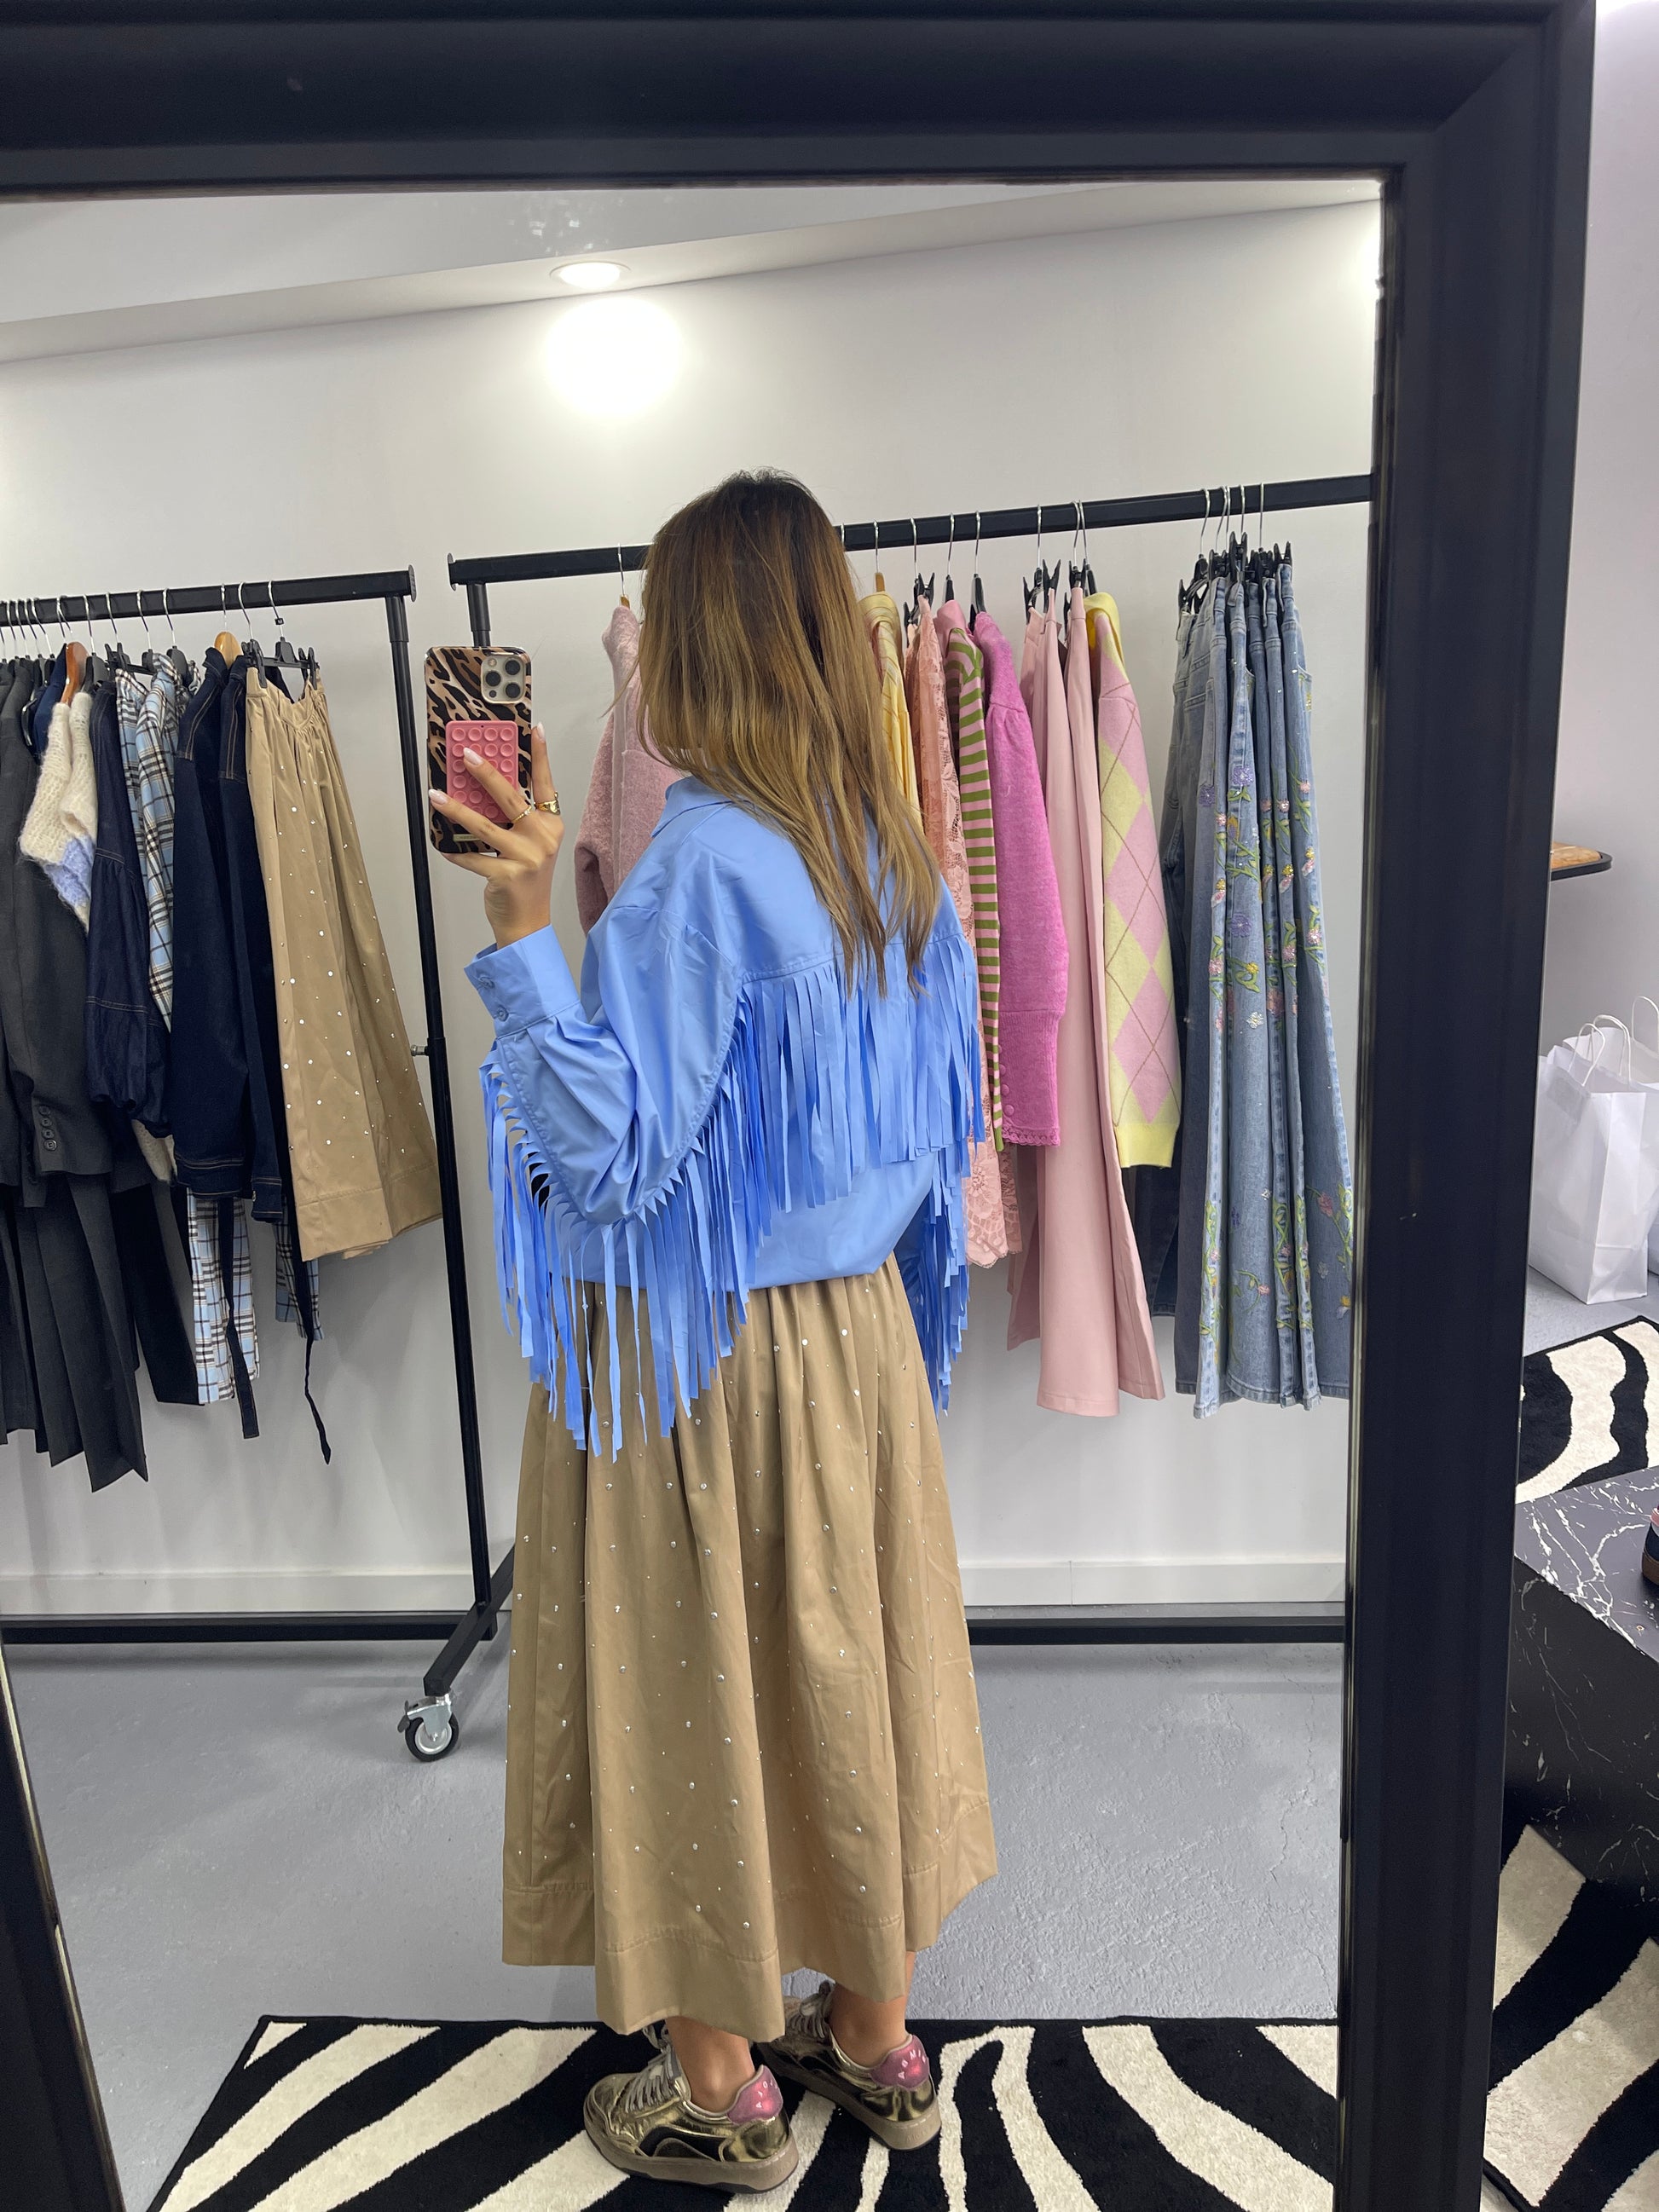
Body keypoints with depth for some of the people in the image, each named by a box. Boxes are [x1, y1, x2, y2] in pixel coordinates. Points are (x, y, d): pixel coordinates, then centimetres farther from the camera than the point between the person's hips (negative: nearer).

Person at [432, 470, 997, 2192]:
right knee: (842, 1663, 20)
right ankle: (873, 2036, 40)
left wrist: (524, 935, -25)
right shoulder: (886, 847, 4)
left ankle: (719, 2093, 33)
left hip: (699, 1356, -7)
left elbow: (616, 1149, -22)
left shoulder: (702, 860, -21)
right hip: (854, 1331, 8)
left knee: (692, 1692, 11)